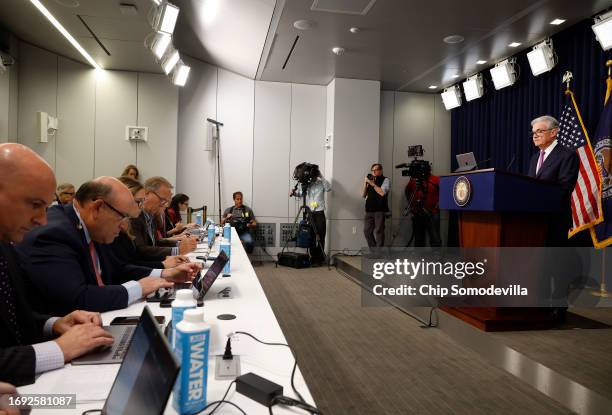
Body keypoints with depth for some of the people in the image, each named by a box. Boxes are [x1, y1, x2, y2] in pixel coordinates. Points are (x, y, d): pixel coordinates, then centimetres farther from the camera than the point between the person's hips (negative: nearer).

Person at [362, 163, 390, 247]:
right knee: (367, 231, 4)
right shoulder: (370, 180, 16)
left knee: (379, 231, -5)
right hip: (369, 210, 5)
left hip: (380, 210, -5)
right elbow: (363, 195, 13)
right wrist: (365, 183, 2)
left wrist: (372, 183, -12)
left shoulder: (385, 180, 2)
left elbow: (382, 192, -15)